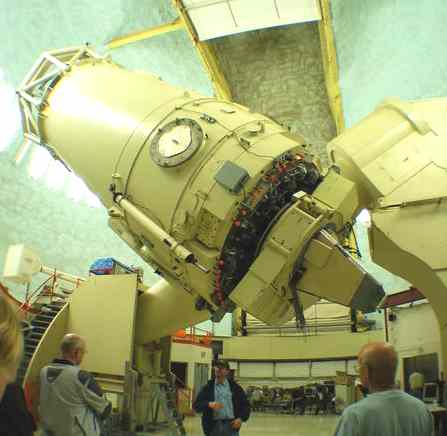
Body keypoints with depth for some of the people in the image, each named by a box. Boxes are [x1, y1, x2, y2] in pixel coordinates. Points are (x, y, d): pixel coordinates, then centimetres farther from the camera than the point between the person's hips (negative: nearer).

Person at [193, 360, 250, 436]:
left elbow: (245, 404, 10)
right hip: (213, 426, 1)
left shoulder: (235, 387, 7)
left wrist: (241, 418, -5)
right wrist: (209, 404, -16)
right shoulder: (208, 388, 6)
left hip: (231, 425, 0)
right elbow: (196, 405, 2)